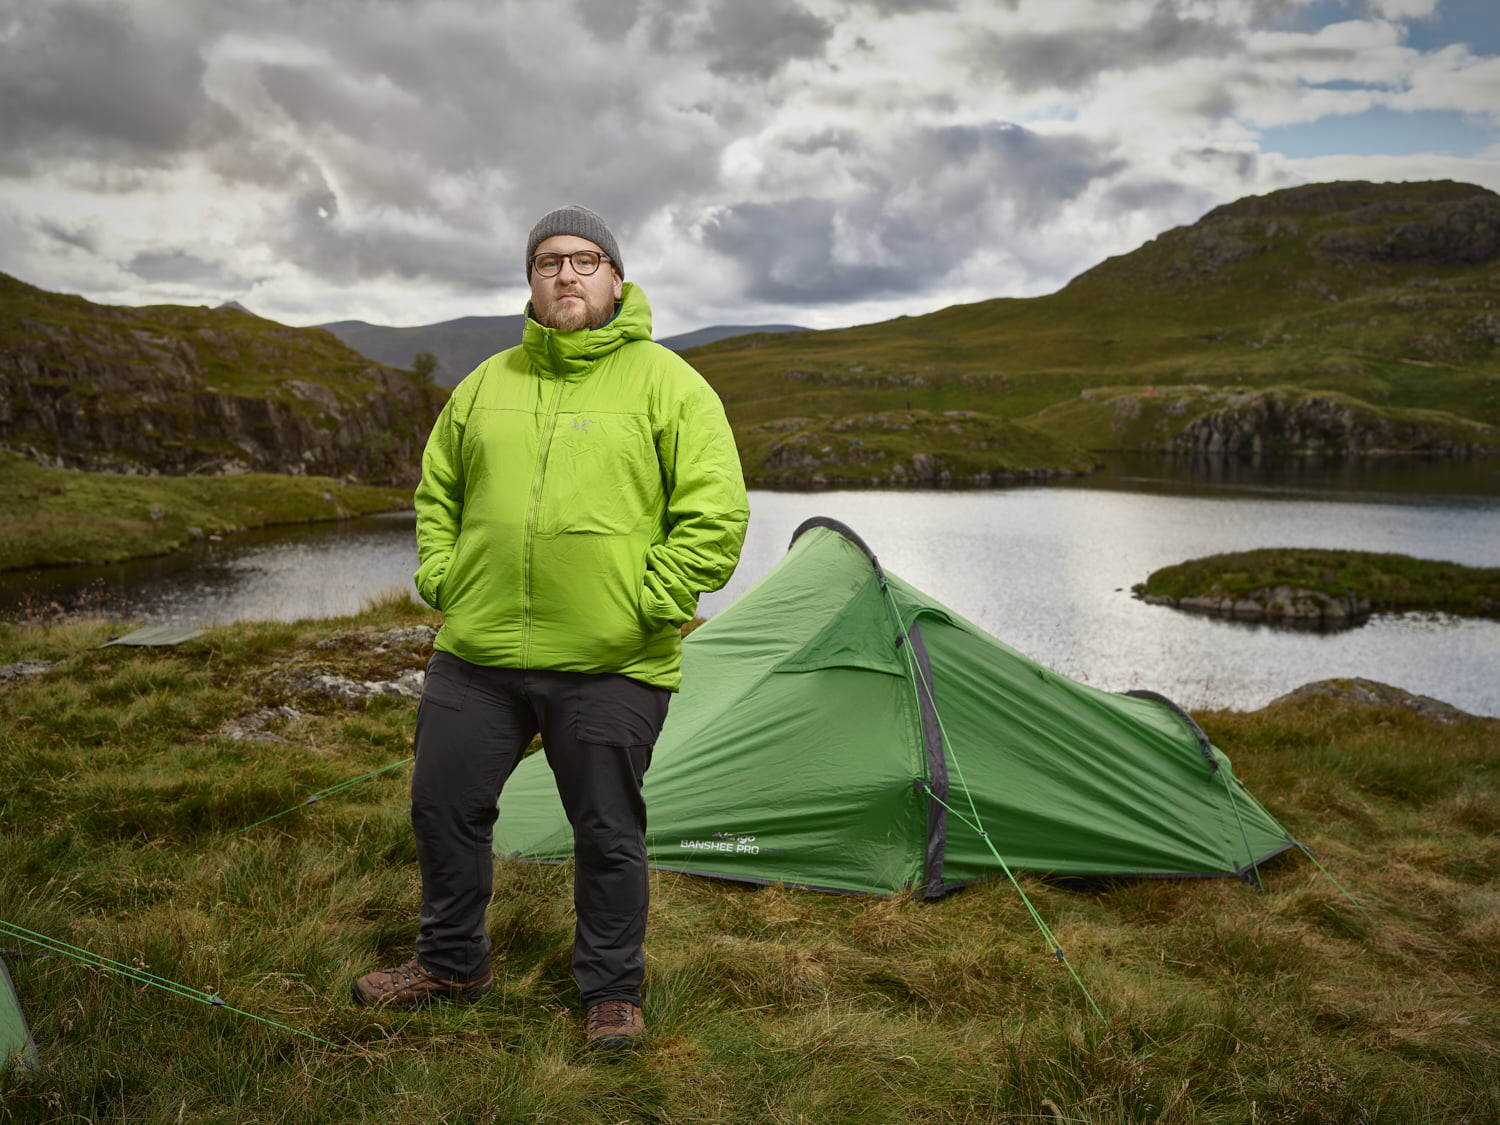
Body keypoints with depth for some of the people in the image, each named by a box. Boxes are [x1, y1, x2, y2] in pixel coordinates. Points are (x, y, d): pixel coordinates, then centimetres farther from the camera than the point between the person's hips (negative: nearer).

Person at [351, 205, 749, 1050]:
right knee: (446, 807, 13)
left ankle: (612, 990, 27)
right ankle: (452, 961, 36)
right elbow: (437, 494, 21)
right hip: (477, 654, 5)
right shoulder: (487, 384, 11)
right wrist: (442, 582, 7)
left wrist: (647, 605, -12)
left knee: (608, 834, 7)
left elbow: (716, 516, -8)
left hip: (611, 666, -4)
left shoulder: (667, 384, -3)